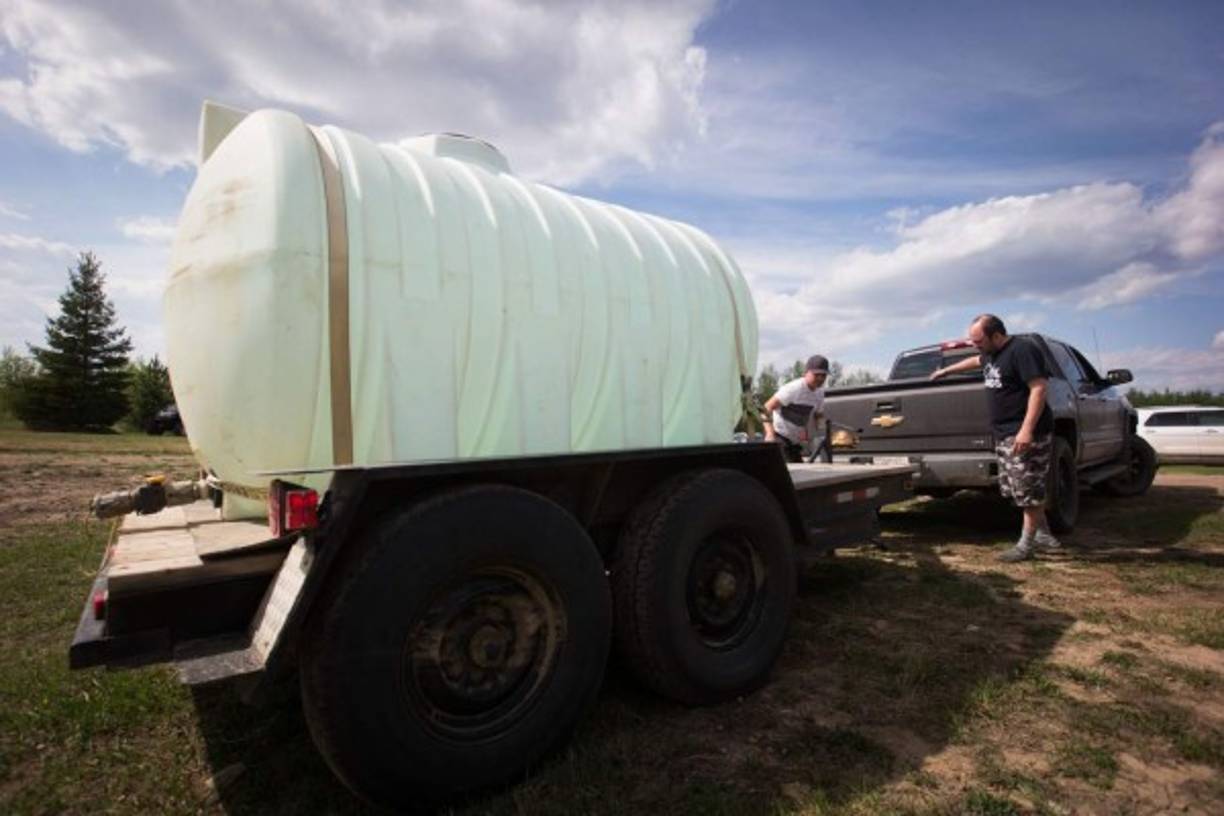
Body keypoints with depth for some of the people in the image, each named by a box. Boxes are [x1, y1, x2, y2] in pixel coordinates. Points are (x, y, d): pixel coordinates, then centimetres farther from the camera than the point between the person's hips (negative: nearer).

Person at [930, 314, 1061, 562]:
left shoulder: (1023, 350, -14)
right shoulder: (991, 354, 15)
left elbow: (1039, 388, -20)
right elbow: (974, 361, 39)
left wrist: (1027, 430, -26)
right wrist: (946, 370, 51)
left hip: (1027, 434, -9)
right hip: (1005, 434, 9)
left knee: (1028, 490, -2)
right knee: (1018, 490, 12)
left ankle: (1026, 544, 7)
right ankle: (1044, 535, 24)